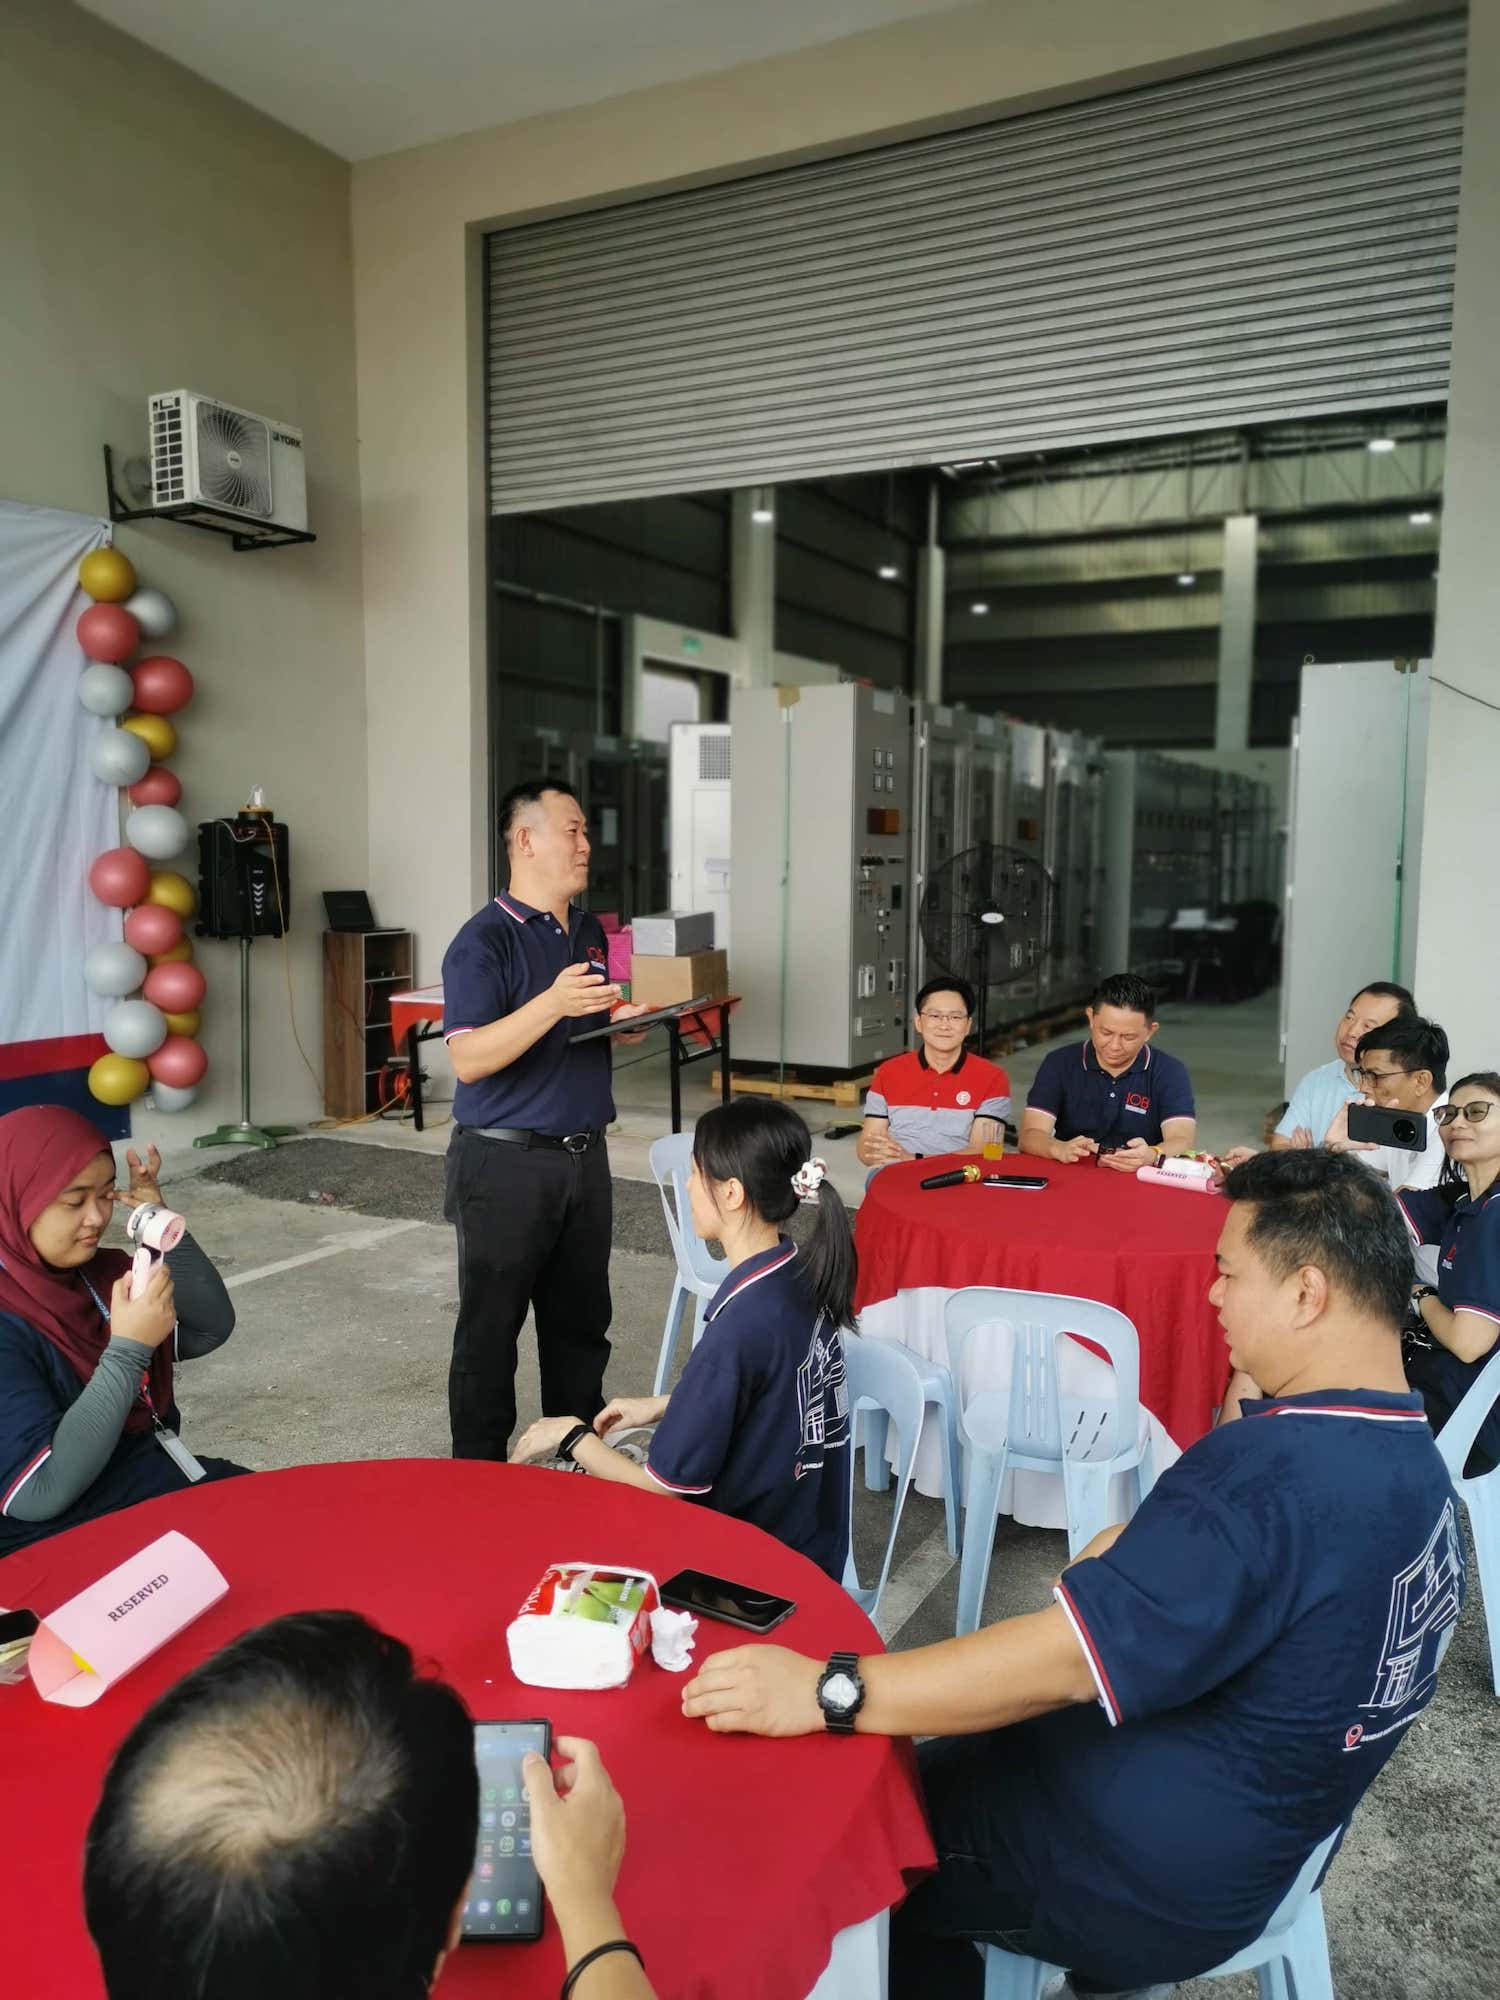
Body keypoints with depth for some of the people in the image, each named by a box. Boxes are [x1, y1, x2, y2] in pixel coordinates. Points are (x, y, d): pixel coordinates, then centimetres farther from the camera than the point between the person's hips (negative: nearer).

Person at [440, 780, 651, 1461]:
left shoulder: (590, 933, 12)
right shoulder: (485, 940, -13)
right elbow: (469, 1059, -22)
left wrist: (622, 1021, 2)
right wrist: (553, 1003, -33)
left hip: (584, 1155, 7)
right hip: (504, 1165, -7)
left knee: (581, 1319, 16)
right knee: (491, 1326, 5)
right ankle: (479, 1470, 20)